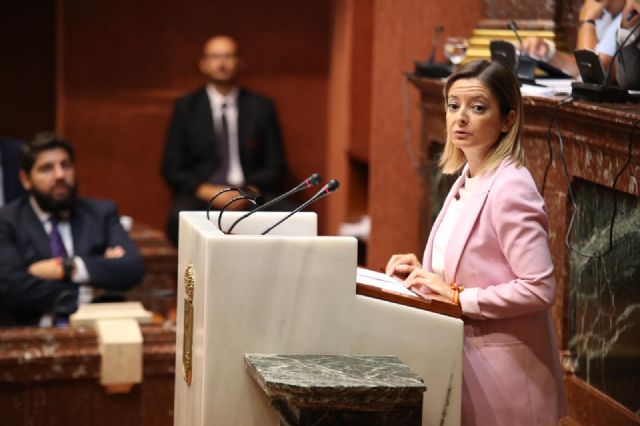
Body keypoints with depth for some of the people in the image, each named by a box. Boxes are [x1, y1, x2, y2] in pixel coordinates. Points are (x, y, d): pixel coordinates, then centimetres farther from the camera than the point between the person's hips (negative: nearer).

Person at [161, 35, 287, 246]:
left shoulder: (262, 107, 12)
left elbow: (275, 166, 11)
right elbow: (171, 168, 7)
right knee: (180, 219, -35)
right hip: (200, 196, 0)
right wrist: (206, 191, -10)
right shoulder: (185, 107, 10)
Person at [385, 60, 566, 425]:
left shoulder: (509, 188, -19)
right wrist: (427, 273, 3)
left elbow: (539, 288, -24)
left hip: (502, 363, -9)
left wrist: (458, 296, -20)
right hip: (467, 352, 9)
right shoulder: (468, 179, 9)